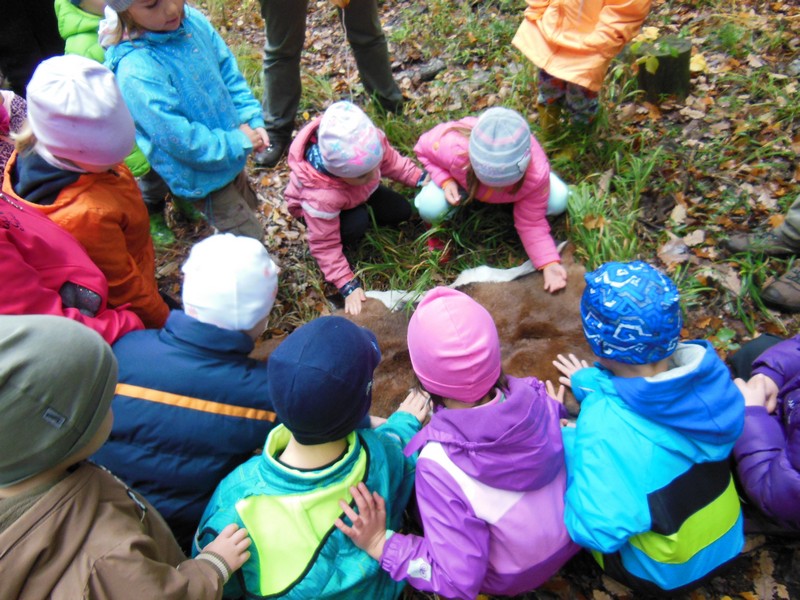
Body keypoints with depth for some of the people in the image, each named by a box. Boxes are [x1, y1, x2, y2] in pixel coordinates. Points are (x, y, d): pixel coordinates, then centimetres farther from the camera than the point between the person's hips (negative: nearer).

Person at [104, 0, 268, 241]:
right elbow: (178, 138, -27)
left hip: (230, 156, 7)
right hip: (200, 174, -7)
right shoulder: (136, 71, -30)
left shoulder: (193, 20, -9)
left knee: (249, 206, 28)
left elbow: (229, 72, 2)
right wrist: (237, 142, -21)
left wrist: (252, 118, -9)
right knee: (249, 239, 2)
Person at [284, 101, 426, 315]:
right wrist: (348, 285, -36)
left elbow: (390, 160, -12)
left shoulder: (370, 142, -38)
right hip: (330, 205, -5)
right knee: (356, 225, -34)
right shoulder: (321, 197, -48)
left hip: (358, 194, 5)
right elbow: (324, 246, -35)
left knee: (402, 211, -1)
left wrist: (419, 177, -16)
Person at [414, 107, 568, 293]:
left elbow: (531, 223, -26)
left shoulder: (536, 174, -40)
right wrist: (445, 181, -36)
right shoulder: (453, 147, -45)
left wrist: (549, 263, -35)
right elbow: (423, 148, -21)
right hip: (464, 179, -1)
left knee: (559, 203, -19)